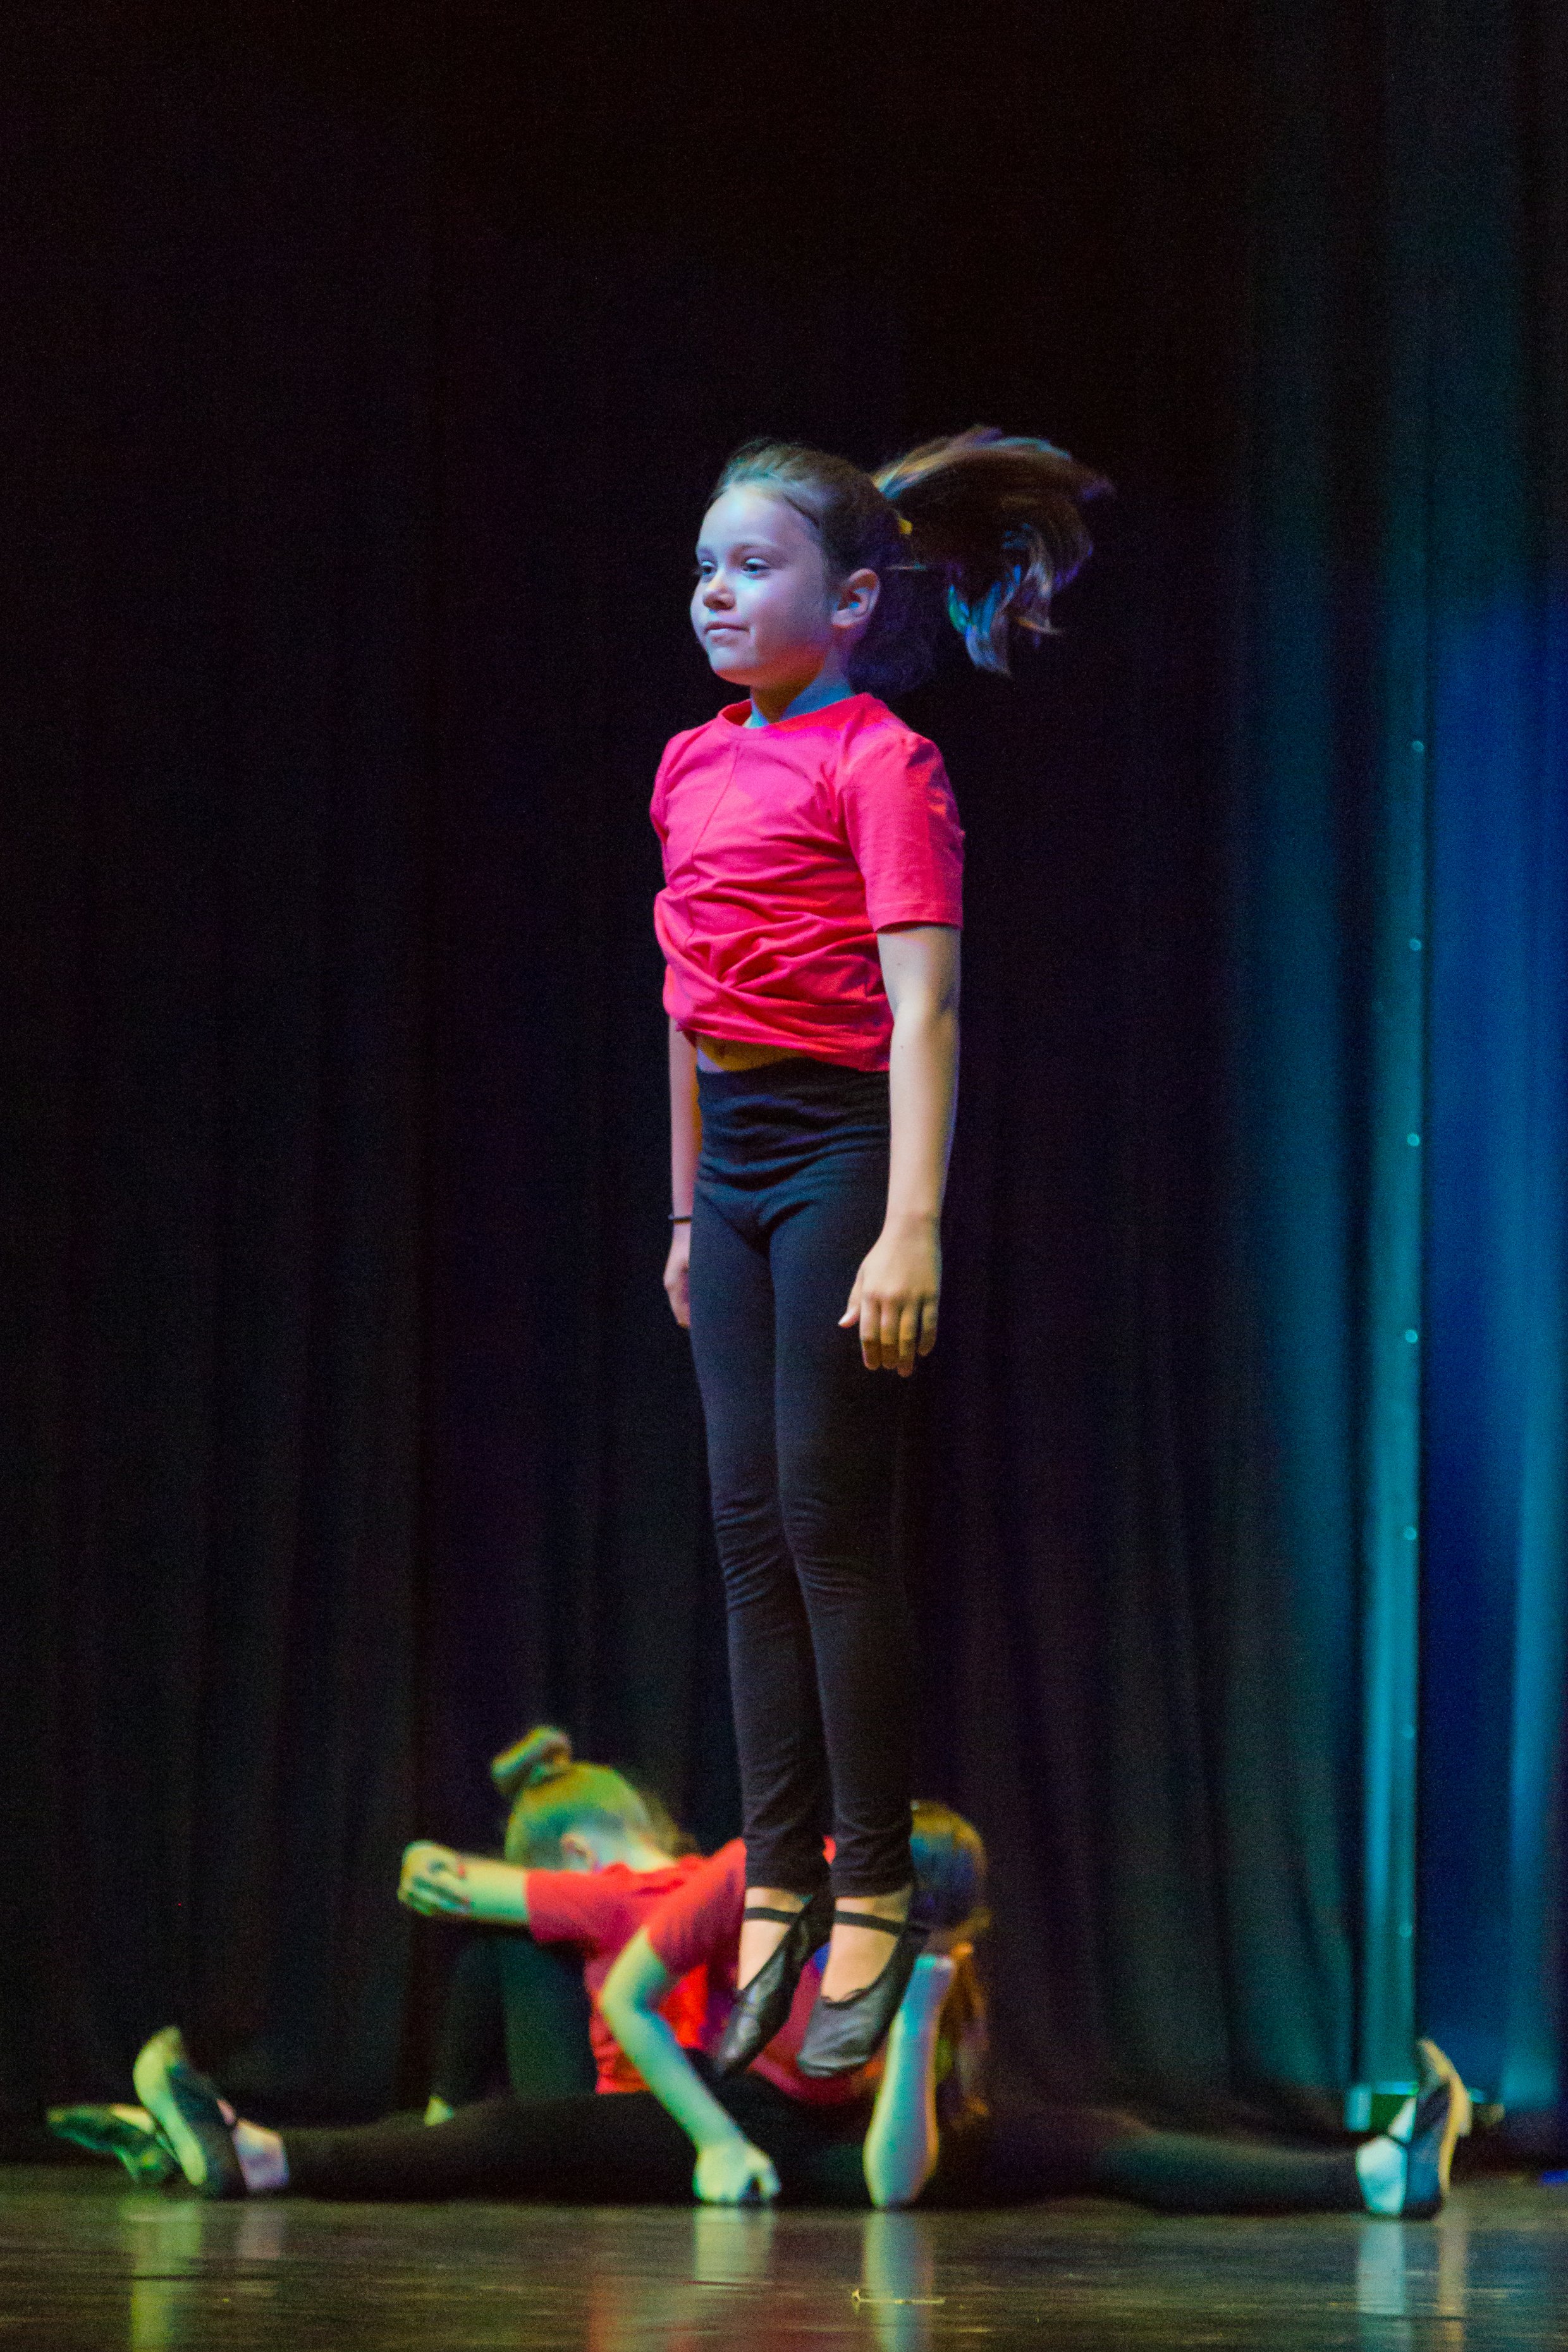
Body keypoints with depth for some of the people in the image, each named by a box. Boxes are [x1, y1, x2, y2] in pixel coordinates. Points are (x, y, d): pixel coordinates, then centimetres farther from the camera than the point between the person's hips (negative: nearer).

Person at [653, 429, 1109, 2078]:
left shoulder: (881, 764, -9)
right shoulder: (691, 766, 13)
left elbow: (922, 1007, -15)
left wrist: (911, 1226, -22)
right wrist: (687, 1213, 21)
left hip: (843, 1145, -7)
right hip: (732, 1154, 7)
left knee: (827, 1520, -6)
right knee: (748, 1524, 6)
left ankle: (874, 1906, 2)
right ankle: (776, 1892, 10)